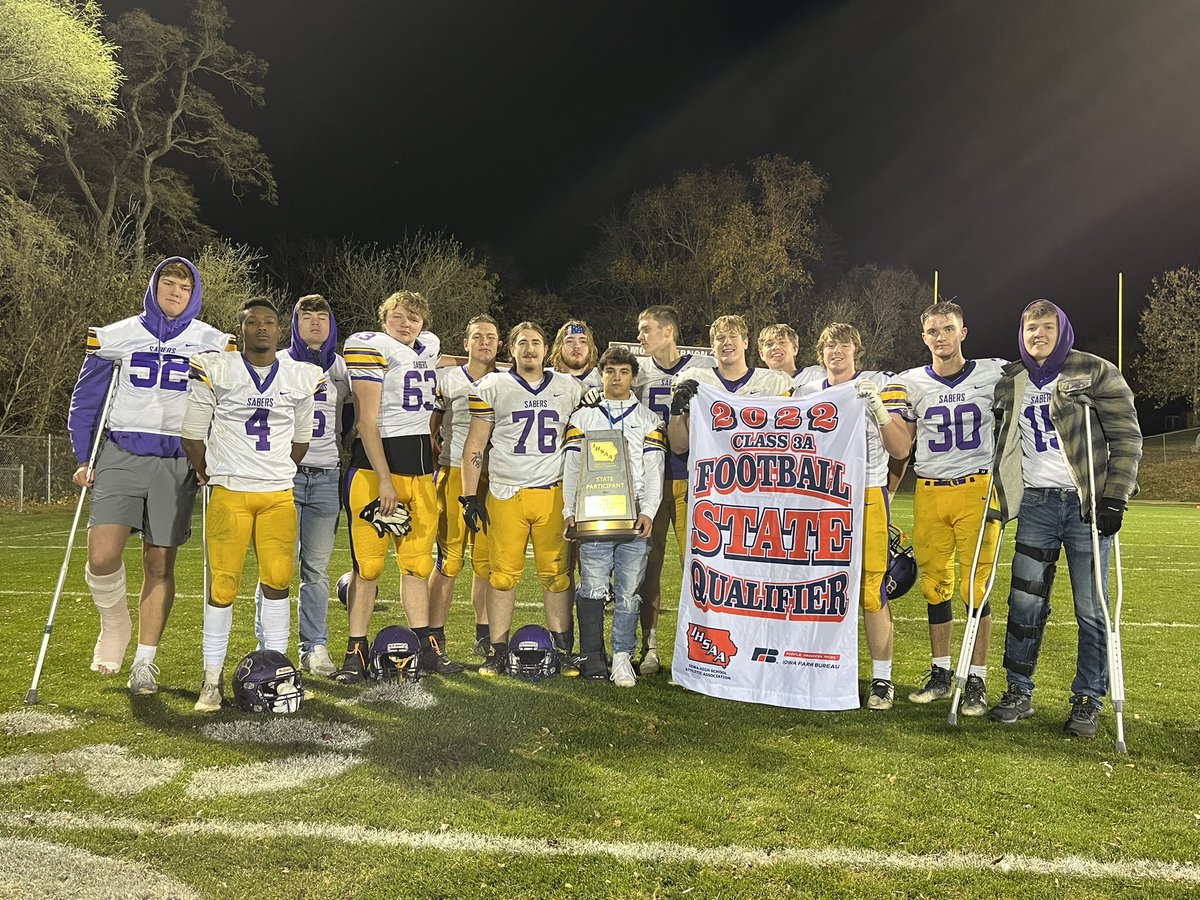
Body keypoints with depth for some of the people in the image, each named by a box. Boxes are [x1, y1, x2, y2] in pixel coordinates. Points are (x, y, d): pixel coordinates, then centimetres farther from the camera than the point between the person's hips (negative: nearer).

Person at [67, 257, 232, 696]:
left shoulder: (213, 344, 5)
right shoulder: (117, 336, 7)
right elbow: (85, 401, 12)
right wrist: (84, 460, 6)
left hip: (177, 463, 0)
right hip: (122, 456, 1)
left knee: (160, 564, 2)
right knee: (102, 557, -13)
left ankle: (144, 661, 14)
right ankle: (115, 623, 18)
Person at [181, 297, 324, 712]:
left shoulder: (302, 377, 7)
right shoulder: (213, 369, -2)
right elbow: (193, 434, 6)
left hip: (279, 494, 2)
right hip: (228, 492, -2)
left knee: (277, 582, 2)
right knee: (223, 584, -2)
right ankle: (213, 678, 10)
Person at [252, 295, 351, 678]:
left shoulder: (342, 369, 14)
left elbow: (350, 419, 22)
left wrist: (343, 453, 13)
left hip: (327, 477, 2)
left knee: (317, 567, 5)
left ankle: (315, 648, 12)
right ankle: (268, 647, 3)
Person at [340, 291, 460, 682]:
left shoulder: (429, 347, 14)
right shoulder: (371, 348, -6)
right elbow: (368, 422, -11)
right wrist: (385, 480, -16)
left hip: (420, 464, 6)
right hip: (376, 462, -6)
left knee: (417, 561, 8)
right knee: (369, 562, -4)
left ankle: (428, 646, 13)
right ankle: (355, 650, 6)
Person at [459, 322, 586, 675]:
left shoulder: (569, 388, 11)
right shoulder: (492, 387, 5)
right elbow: (475, 446, 3)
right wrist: (470, 496, -2)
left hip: (554, 494, 2)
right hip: (505, 495, -1)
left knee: (557, 575, 2)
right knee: (503, 575, 0)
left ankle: (562, 651, 12)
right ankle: (498, 653, 10)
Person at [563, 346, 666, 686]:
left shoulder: (648, 420, 14)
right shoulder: (582, 418, 14)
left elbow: (654, 470, 7)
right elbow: (572, 467, 11)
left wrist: (648, 512, -5)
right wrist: (569, 511, 1)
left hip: (635, 516, 0)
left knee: (629, 590, 0)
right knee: (593, 588, -2)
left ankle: (622, 656, 7)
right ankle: (592, 656, 7)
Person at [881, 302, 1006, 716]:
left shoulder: (995, 375, 2)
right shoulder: (910, 384, 6)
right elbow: (901, 448, 6)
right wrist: (880, 413, -7)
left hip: (978, 489, -2)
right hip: (930, 492, 2)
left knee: (974, 588, -3)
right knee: (935, 586, 7)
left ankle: (977, 681, 8)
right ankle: (940, 673, 20)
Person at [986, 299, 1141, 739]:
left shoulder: (1096, 373, -2)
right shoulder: (1010, 383, 11)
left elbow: (1127, 438, -4)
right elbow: (1003, 443, 19)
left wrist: (1115, 496, -13)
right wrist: (995, 496, 11)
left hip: (1085, 503, -3)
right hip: (1035, 504, 4)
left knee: (1091, 608, 2)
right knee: (1024, 602, 3)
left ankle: (1088, 701, 15)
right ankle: (1019, 693, 16)